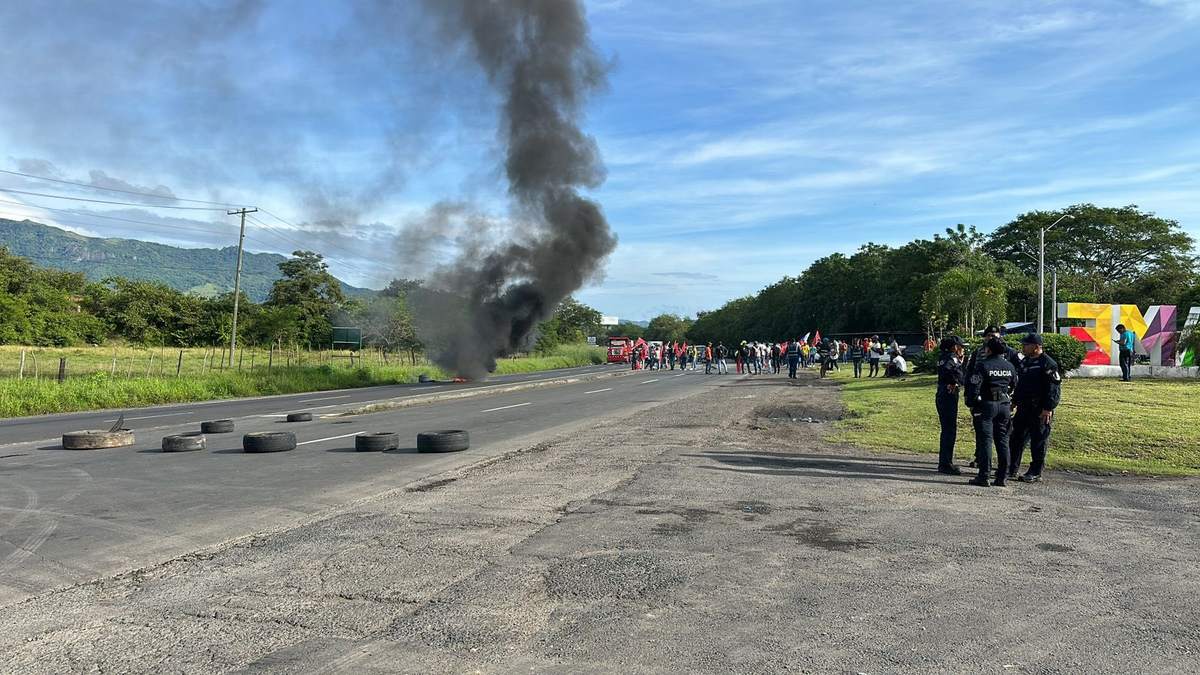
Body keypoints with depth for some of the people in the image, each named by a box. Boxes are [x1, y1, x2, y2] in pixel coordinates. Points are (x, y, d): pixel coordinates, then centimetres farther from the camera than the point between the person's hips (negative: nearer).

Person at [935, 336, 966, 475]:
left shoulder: (944, 357, 16)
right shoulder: (952, 357, -12)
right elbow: (948, 369, -32)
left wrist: (959, 362, 9)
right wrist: (955, 382, -19)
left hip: (941, 395, 10)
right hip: (949, 396, -10)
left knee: (946, 430, 17)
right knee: (950, 431, -6)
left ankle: (944, 462, 24)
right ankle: (946, 464, -3)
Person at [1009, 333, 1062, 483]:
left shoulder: (1048, 363, -12)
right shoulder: (1025, 362, 15)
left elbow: (1055, 388, -16)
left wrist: (1049, 408, -20)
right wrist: (1015, 401, 21)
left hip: (1040, 410, -8)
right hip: (1023, 408, 8)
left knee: (1038, 442, 0)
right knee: (1017, 438, 11)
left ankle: (1035, 473, 8)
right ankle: (1012, 469, 20)